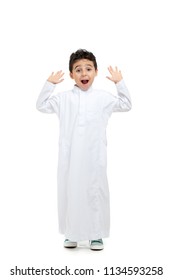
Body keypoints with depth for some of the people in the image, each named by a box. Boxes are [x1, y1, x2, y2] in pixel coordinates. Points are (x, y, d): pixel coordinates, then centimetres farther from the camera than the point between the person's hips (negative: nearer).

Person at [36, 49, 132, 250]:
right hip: (70, 156, 1)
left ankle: (96, 234, 18)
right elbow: (41, 106, 7)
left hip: (94, 156, 0)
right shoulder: (64, 98, 6)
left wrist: (119, 83, 5)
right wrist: (49, 84, 1)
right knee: (70, 191, 7)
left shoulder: (103, 97, 6)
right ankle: (71, 233, 21)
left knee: (96, 192, 5)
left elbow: (126, 105, 13)